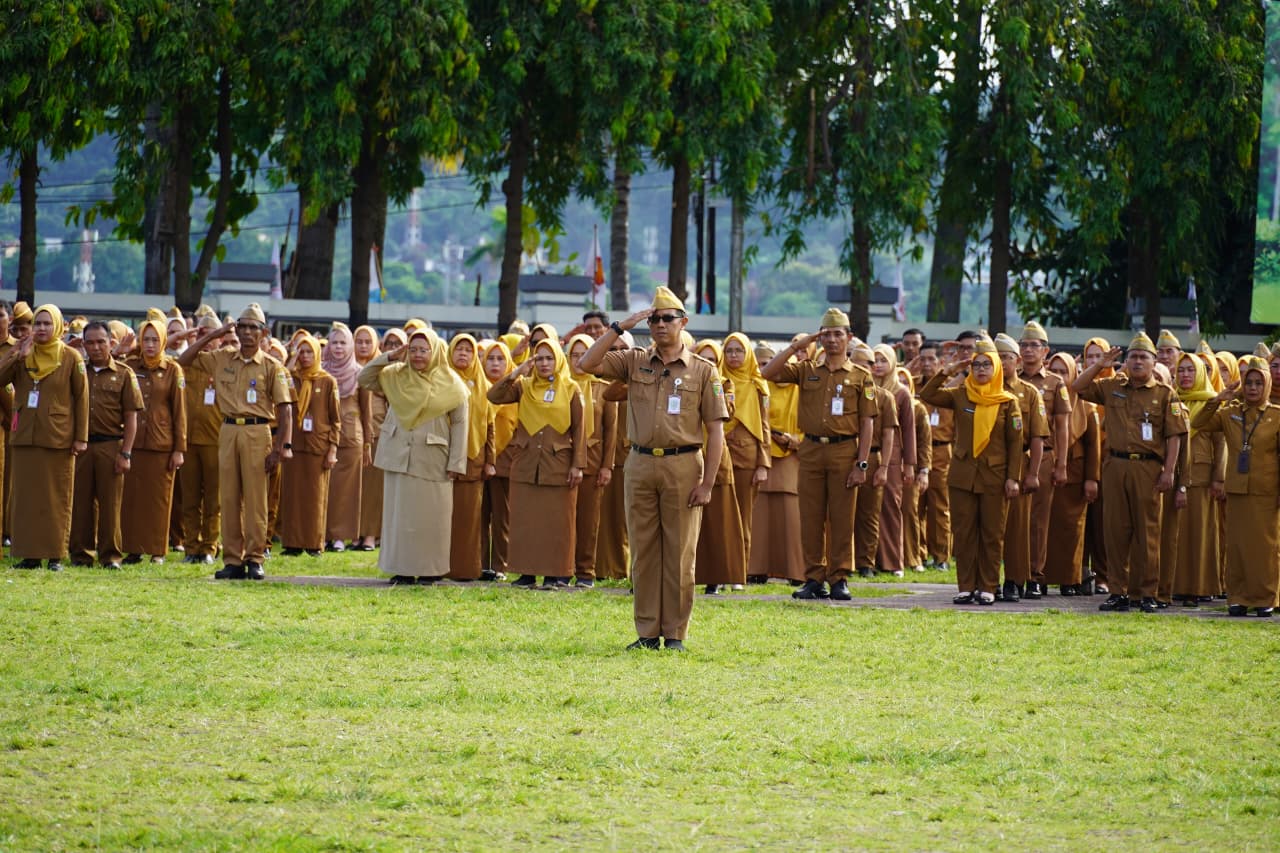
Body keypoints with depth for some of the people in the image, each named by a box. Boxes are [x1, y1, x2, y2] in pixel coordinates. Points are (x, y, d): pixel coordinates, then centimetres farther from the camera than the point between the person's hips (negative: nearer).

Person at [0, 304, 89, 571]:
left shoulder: (71, 358, -1)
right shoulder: (21, 354, 8)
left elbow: (82, 398, -1)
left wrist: (81, 437, -5)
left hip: (58, 439, -3)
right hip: (26, 437, 3)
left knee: (57, 499, -1)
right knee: (26, 497, 3)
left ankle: (55, 555, 3)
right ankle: (29, 554, 7)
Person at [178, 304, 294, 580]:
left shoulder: (272, 367, 1)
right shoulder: (222, 360, 11)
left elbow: (285, 409, -2)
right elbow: (184, 359, 13)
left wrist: (282, 447, -11)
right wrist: (212, 335, 5)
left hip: (257, 433, -3)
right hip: (228, 431, 3)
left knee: (255, 498, -3)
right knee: (229, 498, 3)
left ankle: (254, 559, 2)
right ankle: (232, 560, 6)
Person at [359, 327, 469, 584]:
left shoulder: (451, 385, -2)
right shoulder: (396, 377, 7)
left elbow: (459, 423, -2)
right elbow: (364, 379, 4)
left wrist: (456, 463, -8)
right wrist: (388, 357, -7)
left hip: (432, 461, -3)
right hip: (399, 456, 3)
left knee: (429, 515, -1)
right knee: (399, 513, 4)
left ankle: (429, 570, 5)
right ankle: (403, 569, 9)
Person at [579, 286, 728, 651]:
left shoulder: (703, 371, 2)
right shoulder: (634, 362, 9)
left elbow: (716, 430, -1)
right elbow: (588, 363, -3)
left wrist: (707, 483, -8)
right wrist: (620, 327, -7)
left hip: (683, 467, -3)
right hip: (641, 465, 3)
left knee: (679, 553, 0)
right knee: (644, 551, 5)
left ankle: (675, 633, 6)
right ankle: (647, 631, 10)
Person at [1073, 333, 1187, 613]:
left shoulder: (1165, 395, 3)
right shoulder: (1112, 388, 12)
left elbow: (1174, 435, 0)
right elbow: (1078, 387, 16)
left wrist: (1168, 471, -8)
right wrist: (1100, 364, 7)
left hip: (1148, 468, -3)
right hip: (1116, 465, 3)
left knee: (1147, 531, 0)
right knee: (1116, 529, 4)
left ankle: (1148, 593, 4)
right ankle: (1118, 591, 9)